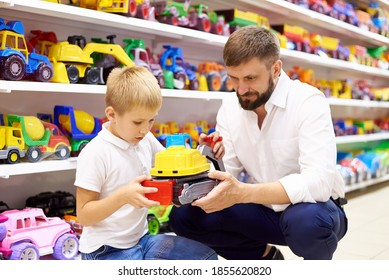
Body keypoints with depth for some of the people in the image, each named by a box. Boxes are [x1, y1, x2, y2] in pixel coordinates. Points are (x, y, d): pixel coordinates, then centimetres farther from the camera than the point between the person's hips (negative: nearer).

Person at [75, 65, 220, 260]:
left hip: (141, 238, 7)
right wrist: (123, 196, -33)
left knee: (207, 256, -1)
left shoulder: (147, 140, 1)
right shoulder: (95, 154, -19)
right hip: (106, 250, -7)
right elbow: (83, 216, -17)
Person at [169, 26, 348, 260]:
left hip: (314, 208, -4)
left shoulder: (308, 101, -20)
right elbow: (225, 174, -5)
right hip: (266, 210, 4)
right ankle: (266, 257, 8)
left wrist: (242, 193, -44)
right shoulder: (229, 107, -4)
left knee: (306, 220, -39)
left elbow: (318, 181, -33)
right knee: (183, 215, -13)